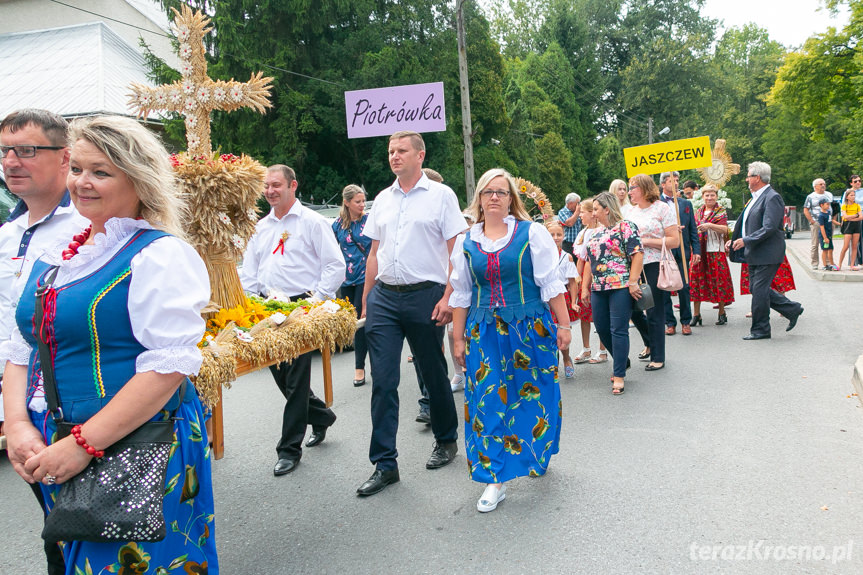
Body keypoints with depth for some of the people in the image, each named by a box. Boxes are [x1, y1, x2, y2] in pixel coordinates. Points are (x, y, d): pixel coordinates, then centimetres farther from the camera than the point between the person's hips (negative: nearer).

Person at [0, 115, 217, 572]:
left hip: (136, 455, -7)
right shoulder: (55, 256, 10)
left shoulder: (160, 255, -13)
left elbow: (168, 365, -21)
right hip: (54, 455, 7)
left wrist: (84, 443, -21)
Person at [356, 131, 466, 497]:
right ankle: (384, 464, 7)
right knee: (383, 382, 0)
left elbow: (455, 251, -5)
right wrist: (366, 300, 11)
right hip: (384, 298, 4)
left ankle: (446, 441, 33)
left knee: (433, 374, 10)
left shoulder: (441, 196, 0)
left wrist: (448, 297, -14)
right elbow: (374, 253, 16)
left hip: (425, 295, -4)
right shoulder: (382, 199, 14)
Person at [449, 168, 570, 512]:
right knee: (488, 401, -2)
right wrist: (459, 338, 8)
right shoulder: (466, 242, 6)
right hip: (485, 333, 2)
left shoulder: (531, 233, -1)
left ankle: (537, 457, 37)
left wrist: (563, 325, -4)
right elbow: (461, 295, 10)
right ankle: (496, 480, 8)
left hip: (530, 328, -1)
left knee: (533, 395, 10)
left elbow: (551, 283, -1)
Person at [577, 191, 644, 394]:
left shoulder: (625, 227, -4)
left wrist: (632, 282, -19)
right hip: (599, 288, 8)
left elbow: (637, 254, -12)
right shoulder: (596, 233, 19)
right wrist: (585, 287, 17)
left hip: (621, 287, -8)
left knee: (618, 330, -7)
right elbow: (590, 262, 22)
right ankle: (622, 361, 31)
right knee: (602, 329, 10)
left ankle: (619, 376, 0)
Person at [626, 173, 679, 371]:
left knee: (655, 312, -1)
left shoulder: (662, 208, -5)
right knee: (632, 309, 7)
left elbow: (675, 241, -11)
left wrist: (647, 241, -15)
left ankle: (658, 357, 11)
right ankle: (650, 343, 32)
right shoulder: (631, 211, 14)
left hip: (654, 266, -6)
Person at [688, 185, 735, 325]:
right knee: (696, 280, 1)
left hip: (715, 251, -4)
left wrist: (709, 225, -28)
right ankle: (696, 315, 7)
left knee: (718, 281, 0)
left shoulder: (721, 212, 0)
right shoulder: (698, 212, 13)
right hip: (699, 250, 4)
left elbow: (724, 229, -13)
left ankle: (722, 313, 13)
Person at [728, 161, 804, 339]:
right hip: (755, 254, 10)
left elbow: (769, 228, -23)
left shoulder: (772, 198, -15)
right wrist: (734, 240, 14)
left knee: (759, 290, -5)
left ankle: (760, 330, 6)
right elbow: (745, 224, 23)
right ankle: (792, 309, 25)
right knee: (756, 289, 13)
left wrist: (745, 241, -22)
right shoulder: (755, 198, 15)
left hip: (767, 254, -10)